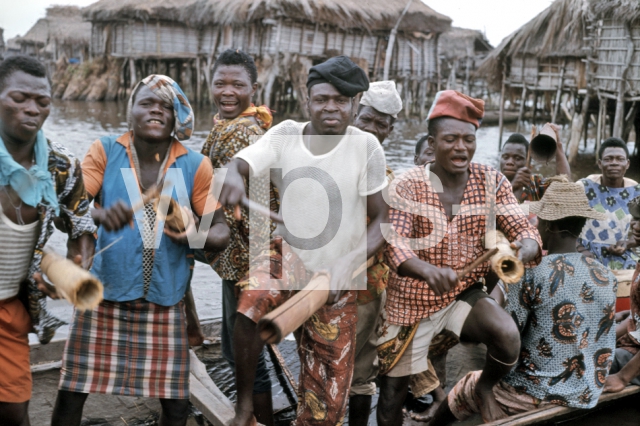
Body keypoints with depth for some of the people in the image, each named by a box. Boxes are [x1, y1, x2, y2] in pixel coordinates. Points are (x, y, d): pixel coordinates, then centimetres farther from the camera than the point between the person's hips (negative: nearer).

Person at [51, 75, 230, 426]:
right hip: (104, 293, 0)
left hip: (165, 299, 1)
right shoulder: (104, 151, -2)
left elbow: (221, 231, -2)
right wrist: (100, 215, -35)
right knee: (71, 391, 5)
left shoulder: (195, 165, -3)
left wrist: (195, 237, -25)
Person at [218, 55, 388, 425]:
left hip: (337, 276, 0)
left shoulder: (366, 147, -13)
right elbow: (239, 163, -19)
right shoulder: (285, 135, -8)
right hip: (288, 255, 1)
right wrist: (234, 179, -44)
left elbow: (382, 219, -9)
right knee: (249, 311, -31)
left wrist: (350, 265, -23)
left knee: (328, 395, 4)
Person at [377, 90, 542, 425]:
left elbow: (521, 227, -11)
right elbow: (394, 244, -26)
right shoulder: (407, 186, -14)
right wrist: (428, 270, -48)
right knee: (393, 390, 8)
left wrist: (526, 247, -37)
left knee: (508, 335, -26)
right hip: (413, 300, -1)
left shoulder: (491, 181, -5)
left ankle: (485, 387, 6)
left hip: (465, 293, 2)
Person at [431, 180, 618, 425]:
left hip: (532, 395, -6)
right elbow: (600, 345, 8)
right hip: (586, 397, 6)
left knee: (460, 393, 21)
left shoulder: (531, 274, -19)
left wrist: (496, 299, 1)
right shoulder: (608, 279, -2)